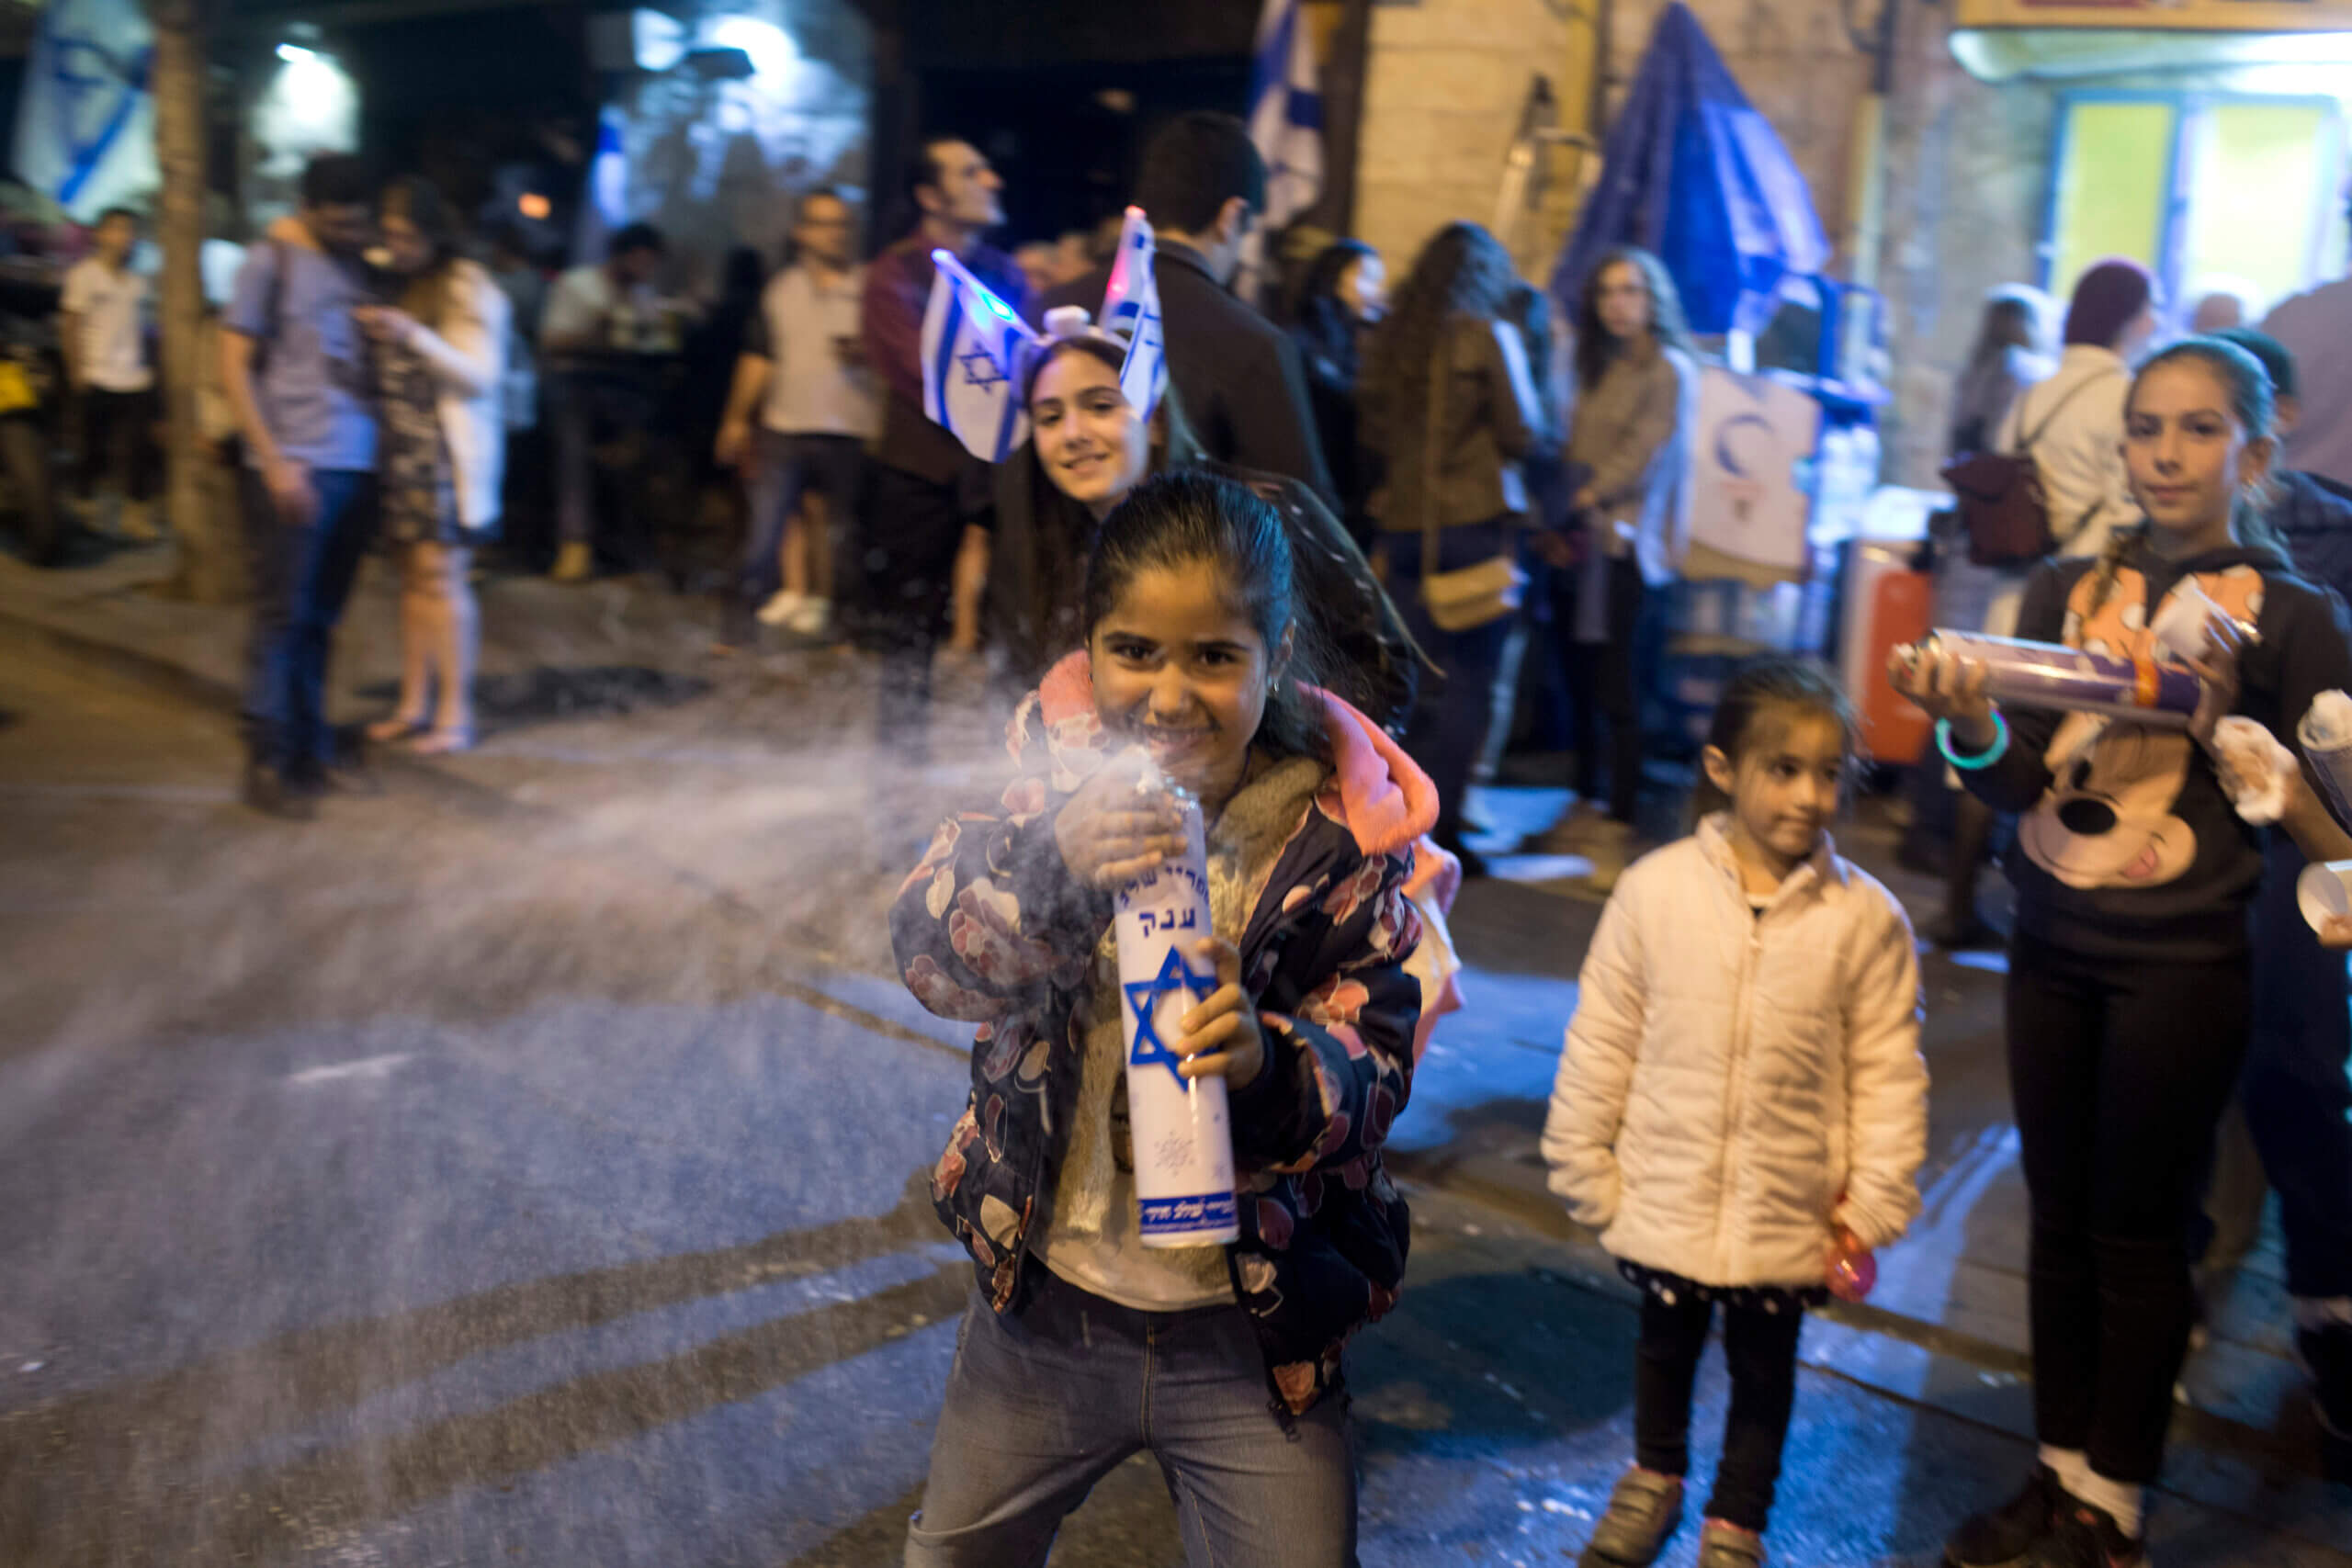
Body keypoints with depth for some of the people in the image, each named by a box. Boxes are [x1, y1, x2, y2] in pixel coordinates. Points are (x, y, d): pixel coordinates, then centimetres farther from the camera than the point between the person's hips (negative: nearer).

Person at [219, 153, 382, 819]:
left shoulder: (358, 265, 13)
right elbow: (234, 368, -4)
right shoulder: (270, 262, -2)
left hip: (355, 465, 5)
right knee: (281, 615, -2)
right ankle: (268, 760, 5)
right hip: (294, 467, -5)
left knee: (321, 617, 10)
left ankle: (311, 743, 19)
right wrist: (273, 461, -12)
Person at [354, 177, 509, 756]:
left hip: (448, 452, -7)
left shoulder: (468, 288, -4)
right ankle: (413, 705, 14)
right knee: (412, 578, 7)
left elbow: (481, 376, -12)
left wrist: (413, 335, -22)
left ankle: (455, 715, -2)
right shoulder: (398, 287, 17)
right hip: (401, 448, 7)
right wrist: (372, 335, 6)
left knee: (441, 578, -8)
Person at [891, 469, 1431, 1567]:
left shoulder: (1344, 834, -15)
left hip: (1250, 1333, -2)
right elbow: (927, 954, -20)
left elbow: (1371, 1074, -16)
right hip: (1042, 1306, 3)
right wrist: (1051, 866, -39)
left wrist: (1266, 1064, -39)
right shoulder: (1060, 767, -10)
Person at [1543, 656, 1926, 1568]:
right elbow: (1601, 1041, -5)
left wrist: (1873, 1208, -4)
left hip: (1789, 1216, 0)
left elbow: (1889, 1072, -5)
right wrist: (1585, 1167, -1)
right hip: (1665, 1199, 1)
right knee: (1664, 1346, 23)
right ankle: (1654, 1478, 52)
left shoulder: (1867, 918, -13)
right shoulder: (1656, 889, -14)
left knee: (1763, 1370, 19)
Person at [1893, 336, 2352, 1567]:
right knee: (2059, 1219, 11)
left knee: (2137, 1233, 5)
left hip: (2182, 966, -3)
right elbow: (2016, 782, 0)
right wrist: (1969, 726, -20)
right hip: (2053, 947, 4)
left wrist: (2224, 718, -19)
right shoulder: (2068, 589, 5)